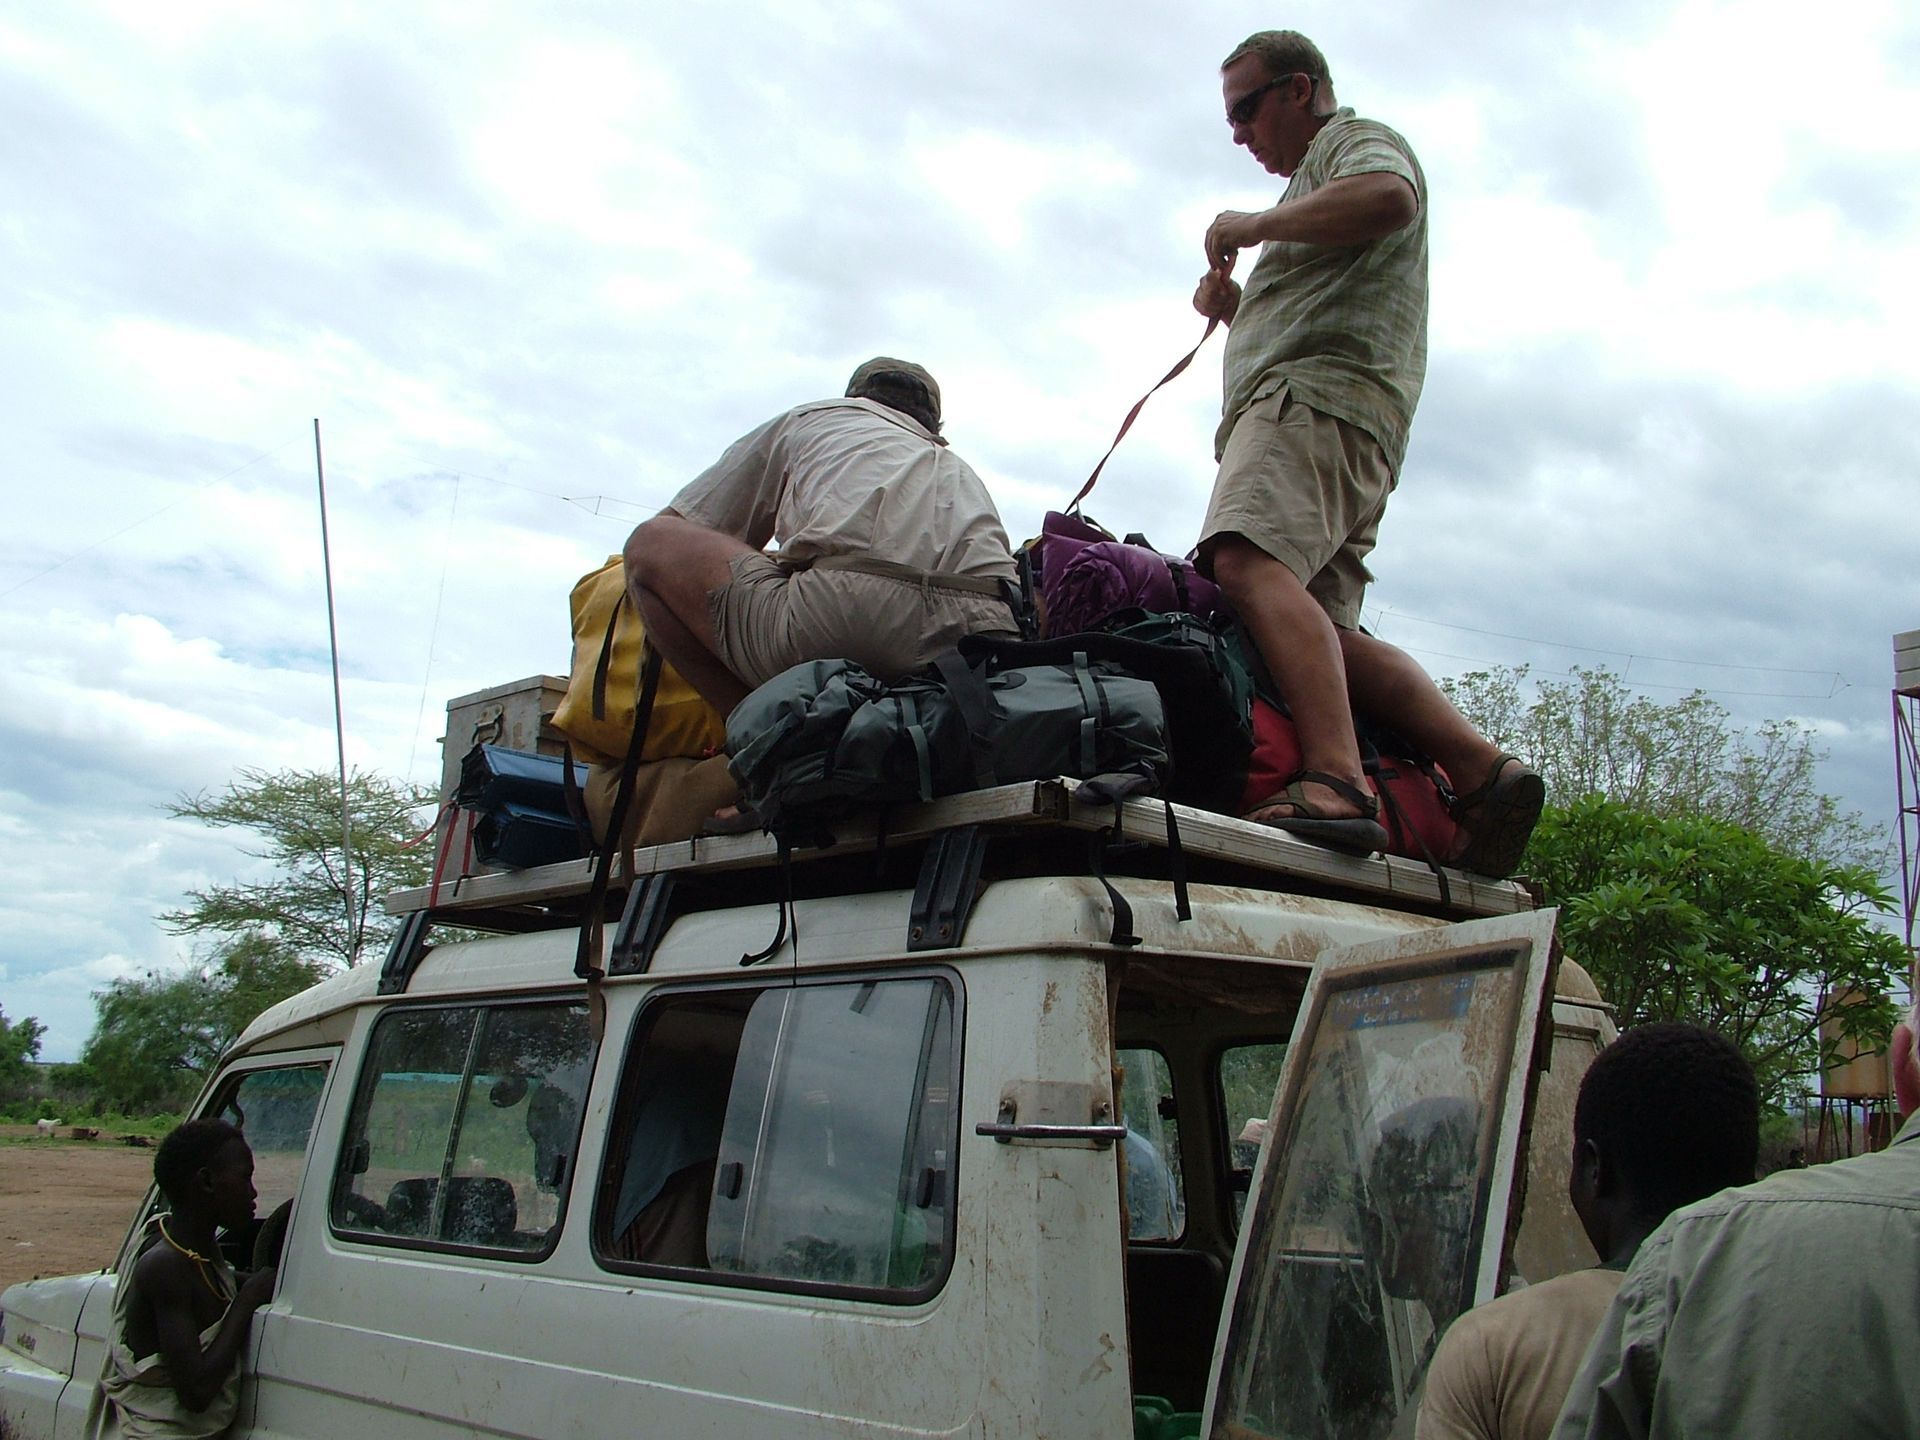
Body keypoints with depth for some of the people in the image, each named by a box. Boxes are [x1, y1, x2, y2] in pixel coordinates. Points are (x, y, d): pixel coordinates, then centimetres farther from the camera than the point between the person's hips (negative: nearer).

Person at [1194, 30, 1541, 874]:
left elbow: (1388, 199, -16)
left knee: (1249, 560, -32)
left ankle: (1336, 779, -46)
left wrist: (1257, 226, -7)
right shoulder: (1314, 188, 40)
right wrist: (1235, 308, 23)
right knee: (1319, 627, -4)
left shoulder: (1357, 140, 11)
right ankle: (1482, 770, -12)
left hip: (1320, 395, -10)